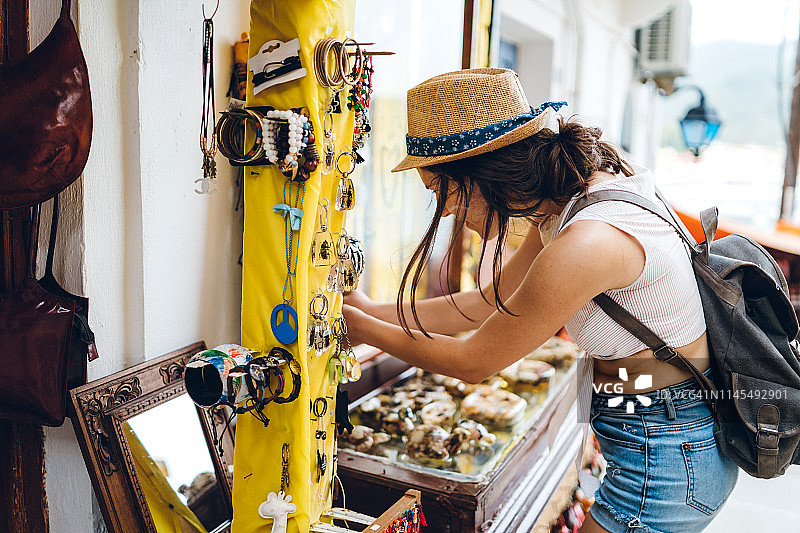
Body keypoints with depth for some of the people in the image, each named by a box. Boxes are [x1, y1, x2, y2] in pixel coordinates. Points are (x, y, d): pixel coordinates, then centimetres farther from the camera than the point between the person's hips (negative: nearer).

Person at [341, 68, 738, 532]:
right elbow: (485, 304, 7)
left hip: (670, 454, -9)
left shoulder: (584, 245, -31)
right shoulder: (579, 190, -2)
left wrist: (363, 328, -5)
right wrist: (370, 310, 9)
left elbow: (473, 361, -17)